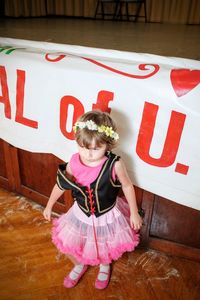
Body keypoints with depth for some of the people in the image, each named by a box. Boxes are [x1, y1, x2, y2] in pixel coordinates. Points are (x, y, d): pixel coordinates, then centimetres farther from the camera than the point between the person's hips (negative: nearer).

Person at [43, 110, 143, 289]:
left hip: (107, 216, -2)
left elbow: (127, 186, -11)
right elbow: (61, 184, -4)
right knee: (67, 245, 14)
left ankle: (104, 267, 60)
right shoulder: (75, 162, -21)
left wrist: (134, 212, -4)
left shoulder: (114, 164, -29)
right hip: (81, 215, 2)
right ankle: (80, 266, 50)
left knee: (105, 249, 20)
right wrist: (49, 206, 8)